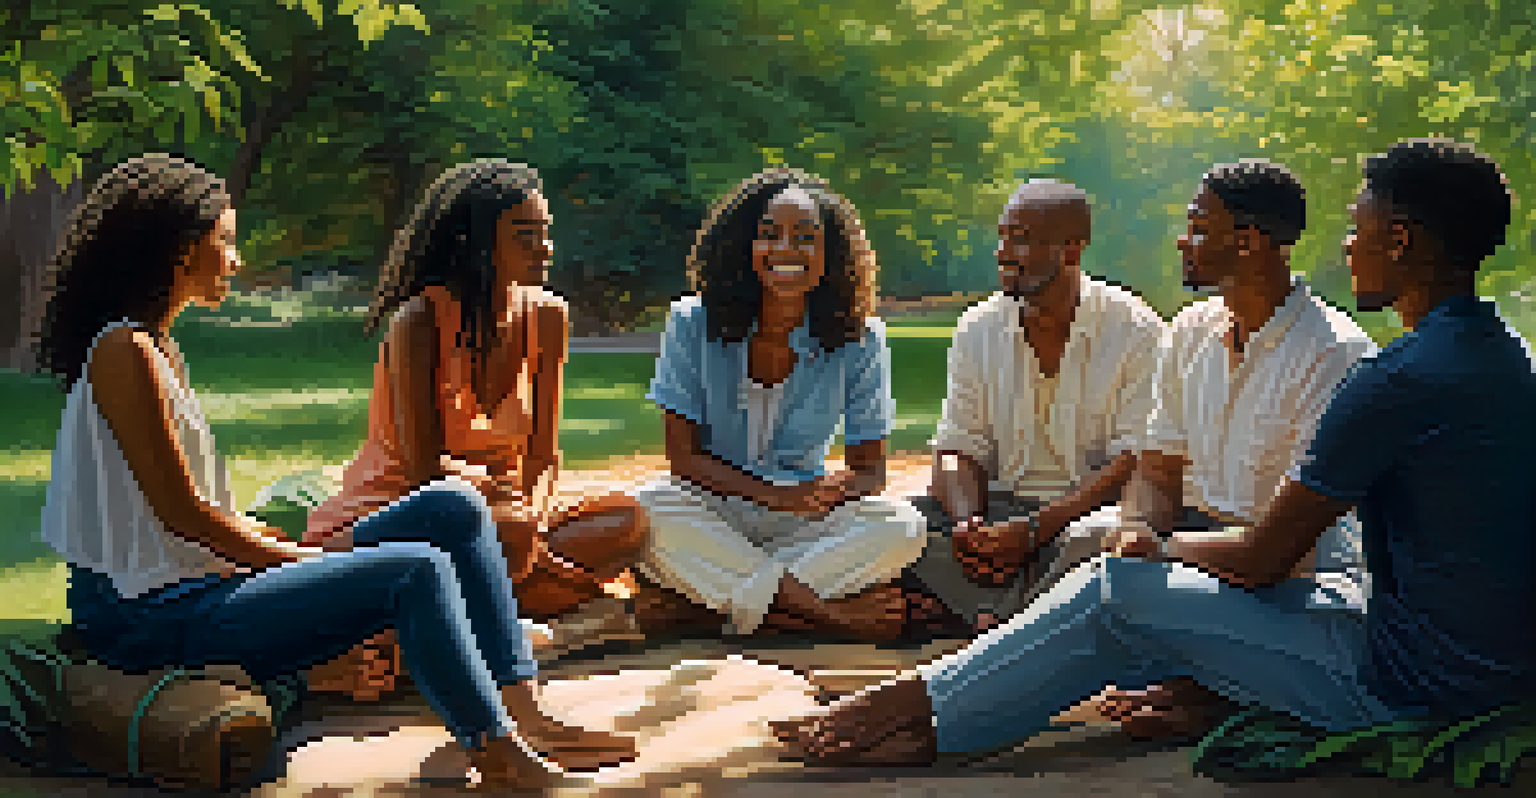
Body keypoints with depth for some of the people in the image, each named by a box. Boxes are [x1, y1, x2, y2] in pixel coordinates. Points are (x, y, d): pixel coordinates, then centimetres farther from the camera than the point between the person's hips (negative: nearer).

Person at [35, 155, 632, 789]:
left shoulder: (156, 348, 18)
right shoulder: (124, 351, -14)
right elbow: (182, 513, -16)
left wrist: (299, 549, 4)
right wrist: (303, 558, -8)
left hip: (202, 578, 10)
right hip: (152, 617, -10)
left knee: (452, 508, 0)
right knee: (417, 571, -23)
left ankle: (523, 714, -2)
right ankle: (498, 755, -10)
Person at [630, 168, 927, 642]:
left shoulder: (859, 341, -4)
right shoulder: (693, 324, -5)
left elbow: (870, 468, -1)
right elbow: (682, 456, -7)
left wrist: (832, 490, -27)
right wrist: (772, 495, -24)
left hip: (804, 529, 1)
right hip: (710, 514, -1)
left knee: (903, 527, -27)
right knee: (652, 506, -33)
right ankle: (825, 613, -31)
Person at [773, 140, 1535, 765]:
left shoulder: (1401, 378, -20)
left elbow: (1260, 561, -14)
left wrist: (1159, 547, 6)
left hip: (1412, 679, -9)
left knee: (1122, 590, -3)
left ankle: (923, 706, 11)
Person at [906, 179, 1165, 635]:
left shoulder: (1134, 329, -5)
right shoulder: (978, 329, 9)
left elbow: (1134, 461, -12)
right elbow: (957, 451, 7)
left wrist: (1033, 529, -24)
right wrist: (967, 523, -18)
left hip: (1088, 508, -4)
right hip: (1000, 508, 4)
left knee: (1093, 539, -39)